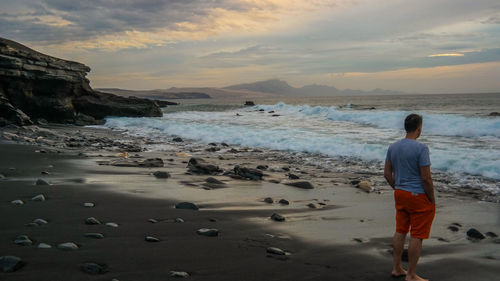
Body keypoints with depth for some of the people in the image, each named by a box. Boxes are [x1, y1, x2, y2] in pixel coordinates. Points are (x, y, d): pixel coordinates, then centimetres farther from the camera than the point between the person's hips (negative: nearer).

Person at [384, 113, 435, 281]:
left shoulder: (393, 147, 3)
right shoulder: (420, 148, -19)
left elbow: (387, 174, 8)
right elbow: (426, 178, -20)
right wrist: (432, 200, -9)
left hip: (400, 194, 7)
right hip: (419, 197, -7)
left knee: (400, 232, 17)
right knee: (417, 236, 3)